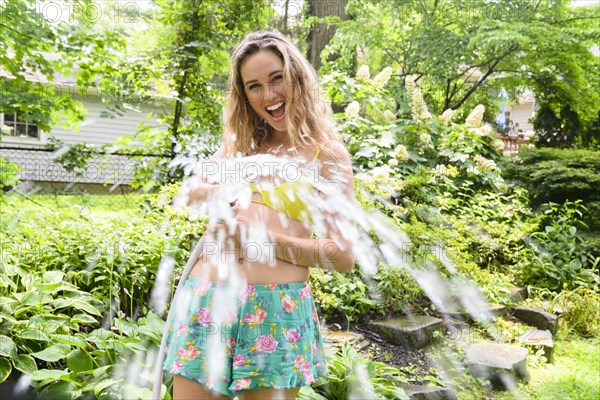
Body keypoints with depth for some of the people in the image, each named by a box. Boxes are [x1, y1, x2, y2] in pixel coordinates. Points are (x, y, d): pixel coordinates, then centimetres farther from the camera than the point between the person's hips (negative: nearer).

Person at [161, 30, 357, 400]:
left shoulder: (326, 153, 2)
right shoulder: (239, 143, 16)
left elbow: (344, 256, -4)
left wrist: (262, 239, -14)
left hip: (275, 312, -4)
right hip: (205, 302, 4)